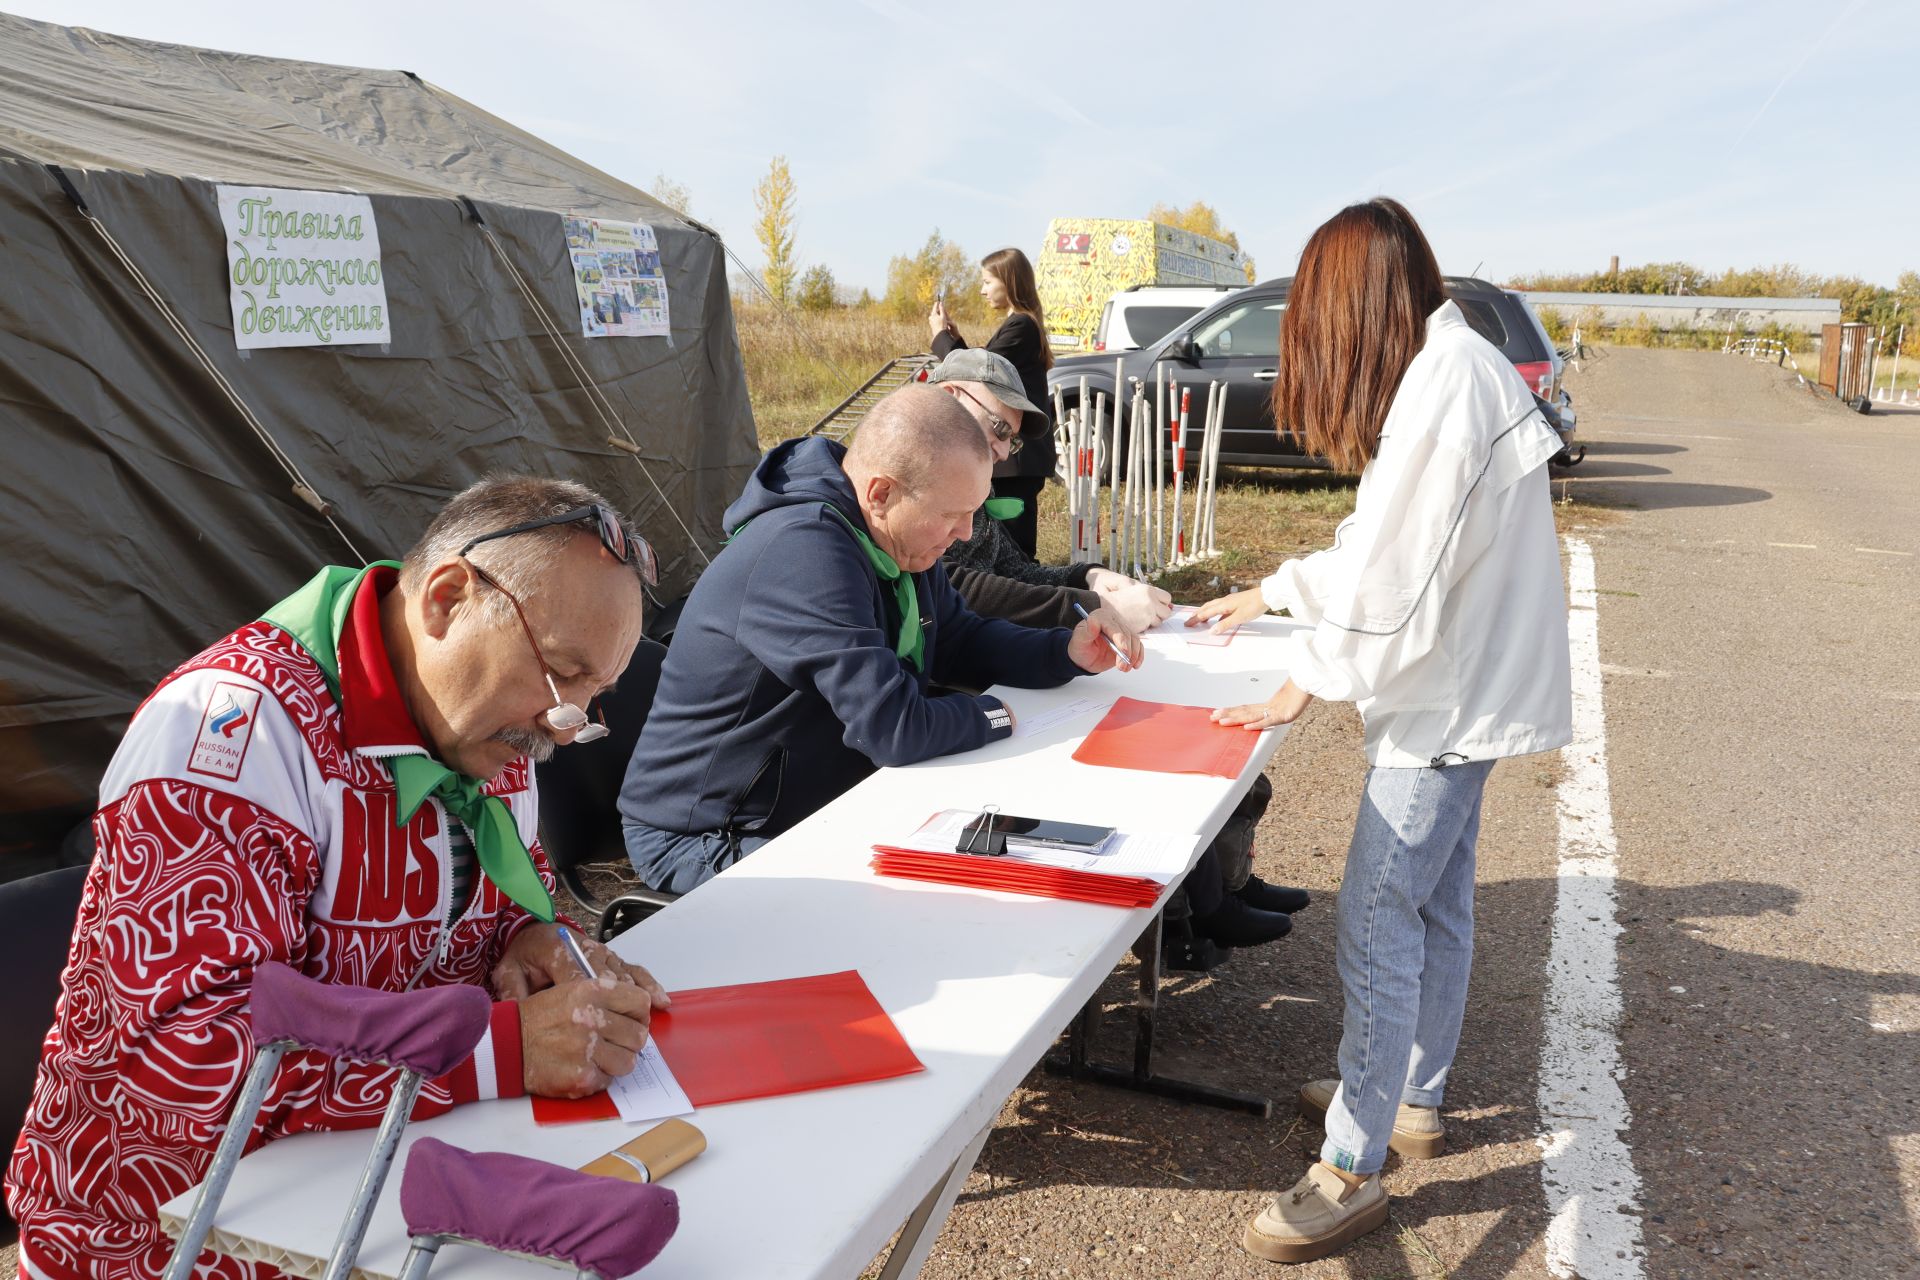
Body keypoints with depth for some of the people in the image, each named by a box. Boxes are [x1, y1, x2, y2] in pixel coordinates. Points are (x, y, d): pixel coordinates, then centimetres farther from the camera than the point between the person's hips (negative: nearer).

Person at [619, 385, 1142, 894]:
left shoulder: (900, 539, 2)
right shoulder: (805, 551, -30)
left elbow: (961, 640, 16)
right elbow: (896, 730, -32)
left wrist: (1068, 651, -1)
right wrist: (994, 716, -13)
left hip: (824, 807, 9)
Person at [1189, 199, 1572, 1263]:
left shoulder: (1446, 383, -21)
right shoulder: (1451, 369, 11)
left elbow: (1393, 574, -23)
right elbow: (1385, 544, 18)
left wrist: (1299, 689, -13)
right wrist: (1266, 595, 24)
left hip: (1452, 697, -10)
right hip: (1467, 686, 10)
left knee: (1376, 923, -6)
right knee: (1434, 902, 18)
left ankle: (1351, 1171, 4)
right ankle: (1415, 1099, 33)